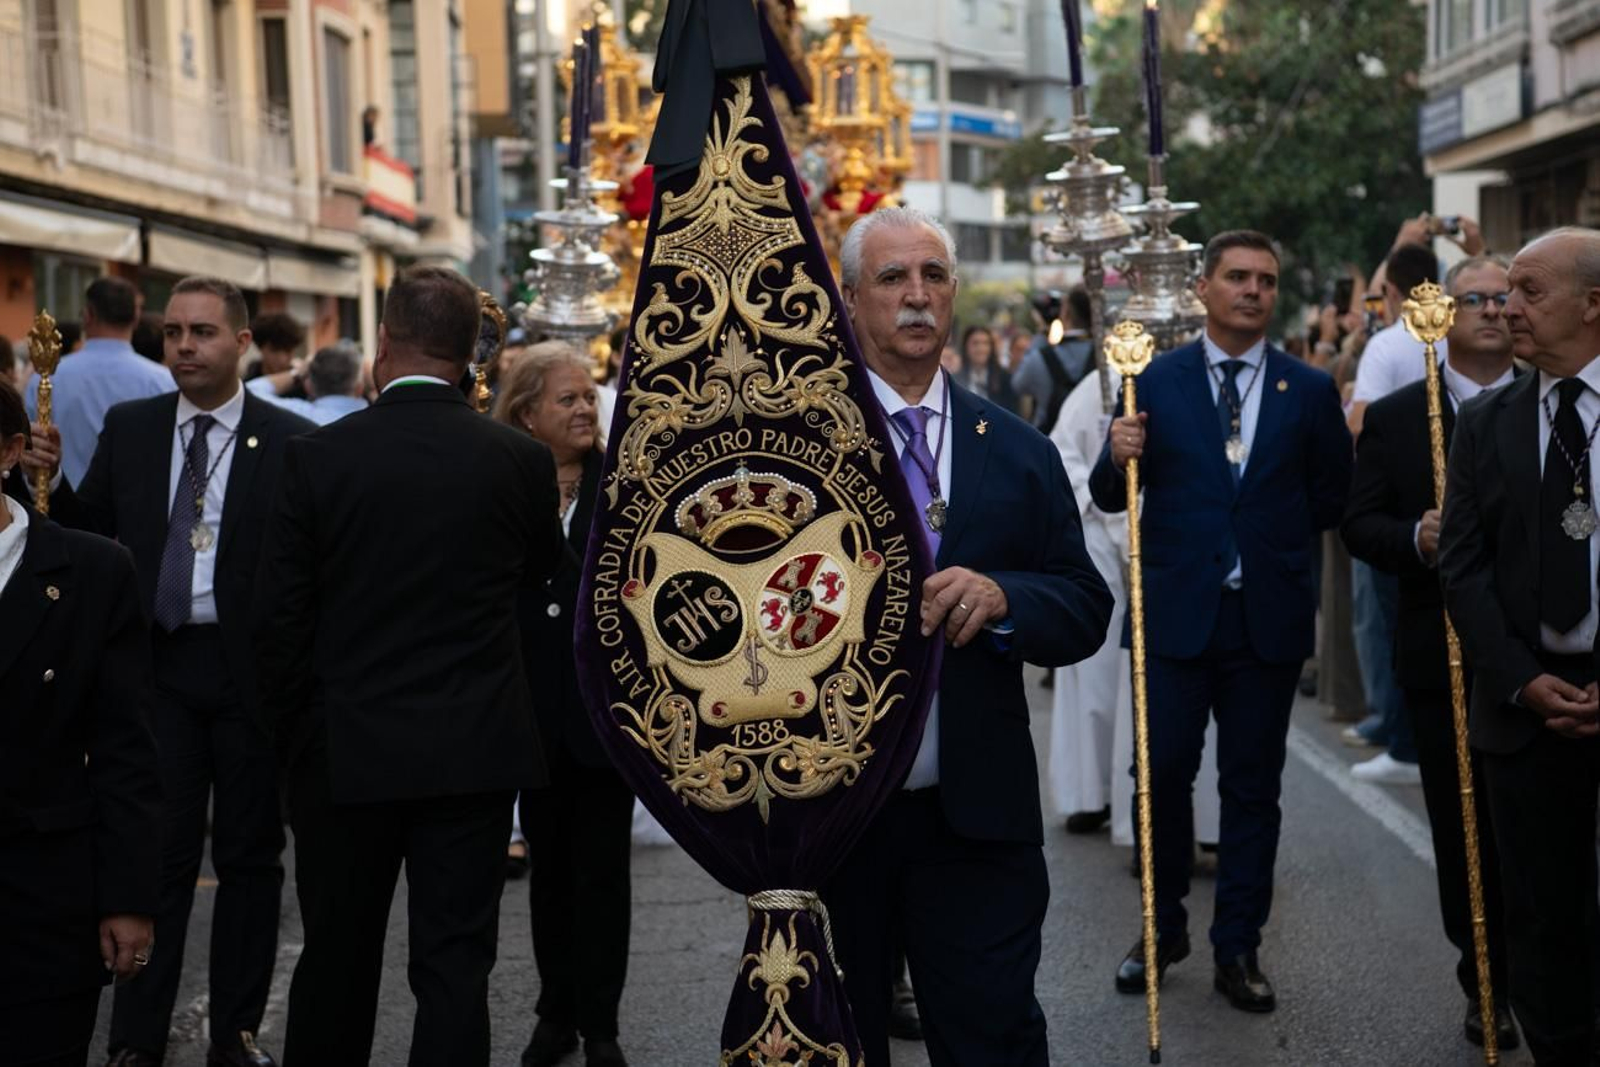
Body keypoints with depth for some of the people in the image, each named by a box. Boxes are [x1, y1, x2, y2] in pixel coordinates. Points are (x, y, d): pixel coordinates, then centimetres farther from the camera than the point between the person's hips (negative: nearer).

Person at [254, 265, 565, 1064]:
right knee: (454, 967, 5)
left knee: (337, 962, 15)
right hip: (475, 752, 0)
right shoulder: (520, 459, -6)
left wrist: (296, 739, 6)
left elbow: (278, 622, -4)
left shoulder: (316, 458, -8)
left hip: (346, 751, 0)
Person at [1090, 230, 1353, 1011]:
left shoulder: (1309, 391, 4)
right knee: (1161, 775, 3)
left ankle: (1237, 949, 19)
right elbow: (1110, 497, 0)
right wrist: (1117, 458, -18)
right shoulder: (1154, 382, 1)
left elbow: (1333, 499, 9)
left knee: (1252, 786, 8)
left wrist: (1273, 535, 2)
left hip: (1269, 617, 1)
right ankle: (1164, 928, 23)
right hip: (1175, 612, -1)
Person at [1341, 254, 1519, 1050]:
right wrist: (1415, 539, -18)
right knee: (1463, 827, 9)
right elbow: (1359, 524, 1)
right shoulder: (1395, 417, 4)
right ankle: (1490, 984, 22)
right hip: (1444, 655, 0)